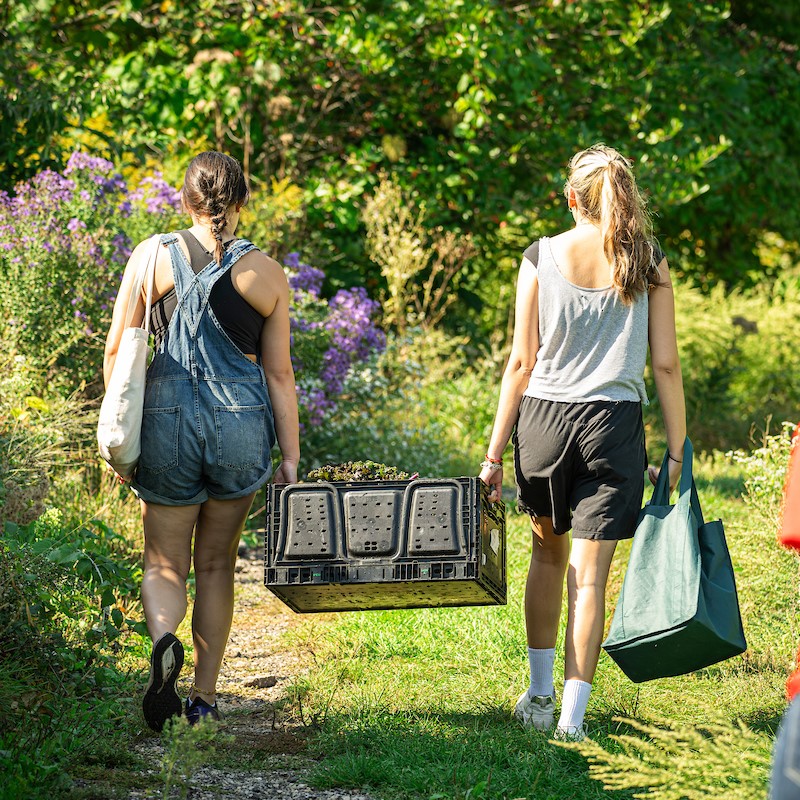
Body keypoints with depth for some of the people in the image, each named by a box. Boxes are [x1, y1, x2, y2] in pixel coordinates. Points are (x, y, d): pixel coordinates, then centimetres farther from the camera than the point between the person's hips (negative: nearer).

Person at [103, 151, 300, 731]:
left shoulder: (152, 258, -1)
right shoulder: (266, 274, 0)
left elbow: (117, 352, -1)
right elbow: (279, 374, 0)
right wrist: (290, 458, 5)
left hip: (167, 418, -1)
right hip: (242, 421, 1)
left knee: (165, 563, 10)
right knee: (216, 563, 16)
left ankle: (164, 640, -22)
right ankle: (204, 697, 15)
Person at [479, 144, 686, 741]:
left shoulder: (541, 258, -2)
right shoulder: (649, 265, -2)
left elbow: (522, 362, -2)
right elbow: (666, 365, -3)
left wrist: (495, 452, 3)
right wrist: (676, 452, 3)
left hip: (543, 419, 1)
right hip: (614, 423, -1)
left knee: (550, 553, 21)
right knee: (590, 573, 3)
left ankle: (540, 694, 26)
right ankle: (572, 715, 1)